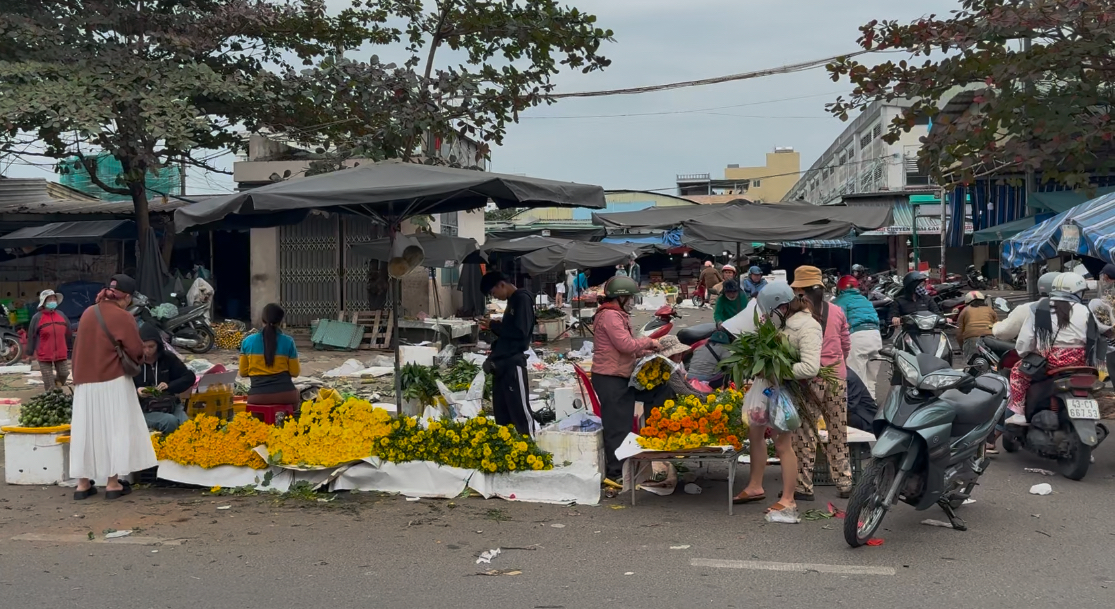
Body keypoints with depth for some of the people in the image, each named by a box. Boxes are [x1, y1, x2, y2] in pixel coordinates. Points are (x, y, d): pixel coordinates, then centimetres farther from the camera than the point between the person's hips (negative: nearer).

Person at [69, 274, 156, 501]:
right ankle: (112, 483, 2)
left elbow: (79, 347, 16)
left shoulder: (88, 313, 7)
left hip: (85, 381, 6)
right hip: (113, 382, -6)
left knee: (86, 430, 10)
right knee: (116, 429, 2)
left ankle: (83, 483, 13)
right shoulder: (122, 316, -12)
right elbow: (137, 351, -10)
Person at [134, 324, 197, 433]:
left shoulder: (168, 358, 7)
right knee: (171, 421, -32)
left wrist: (170, 385, -12)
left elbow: (190, 377, 5)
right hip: (145, 411, -2)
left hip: (171, 405, 2)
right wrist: (136, 391, -21)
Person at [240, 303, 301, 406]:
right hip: (284, 394, -1)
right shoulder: (288, 341, -4)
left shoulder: (247, 341, 0)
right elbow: (295, 372, 1)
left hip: (258, 396, 1)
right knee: (296, 393, 35)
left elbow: (243, 372, 5)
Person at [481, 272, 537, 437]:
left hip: (513, 363, -9)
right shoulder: (512, 302, 18)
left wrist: (493, 325, -8)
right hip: (501, 363, 9)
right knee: (501, 412, 11)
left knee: (520, 409, -8)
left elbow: (520, 332, -18)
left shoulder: (522, 299, -9)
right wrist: (494, 355, 9)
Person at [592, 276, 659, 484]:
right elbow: (626, 344, -21)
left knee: (622, 424, 15)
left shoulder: (615, 314, 19)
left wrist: (643, 351, 10)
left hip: (618, 377, 11)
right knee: (616, 425, -7)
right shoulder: (610, 315, -16)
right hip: (610, 378, -11)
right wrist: (649, 342, -7)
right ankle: (615, 472, -2)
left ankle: (619, 467, 23)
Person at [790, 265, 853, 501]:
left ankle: (804, 487, 2)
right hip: (838, 377, 5)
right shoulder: (837, 312, 7)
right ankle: (844, 484, 19)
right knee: (838, 433, 13)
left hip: (811, 378, -5)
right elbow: (846, 345, 14)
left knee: (805, 433, 1)